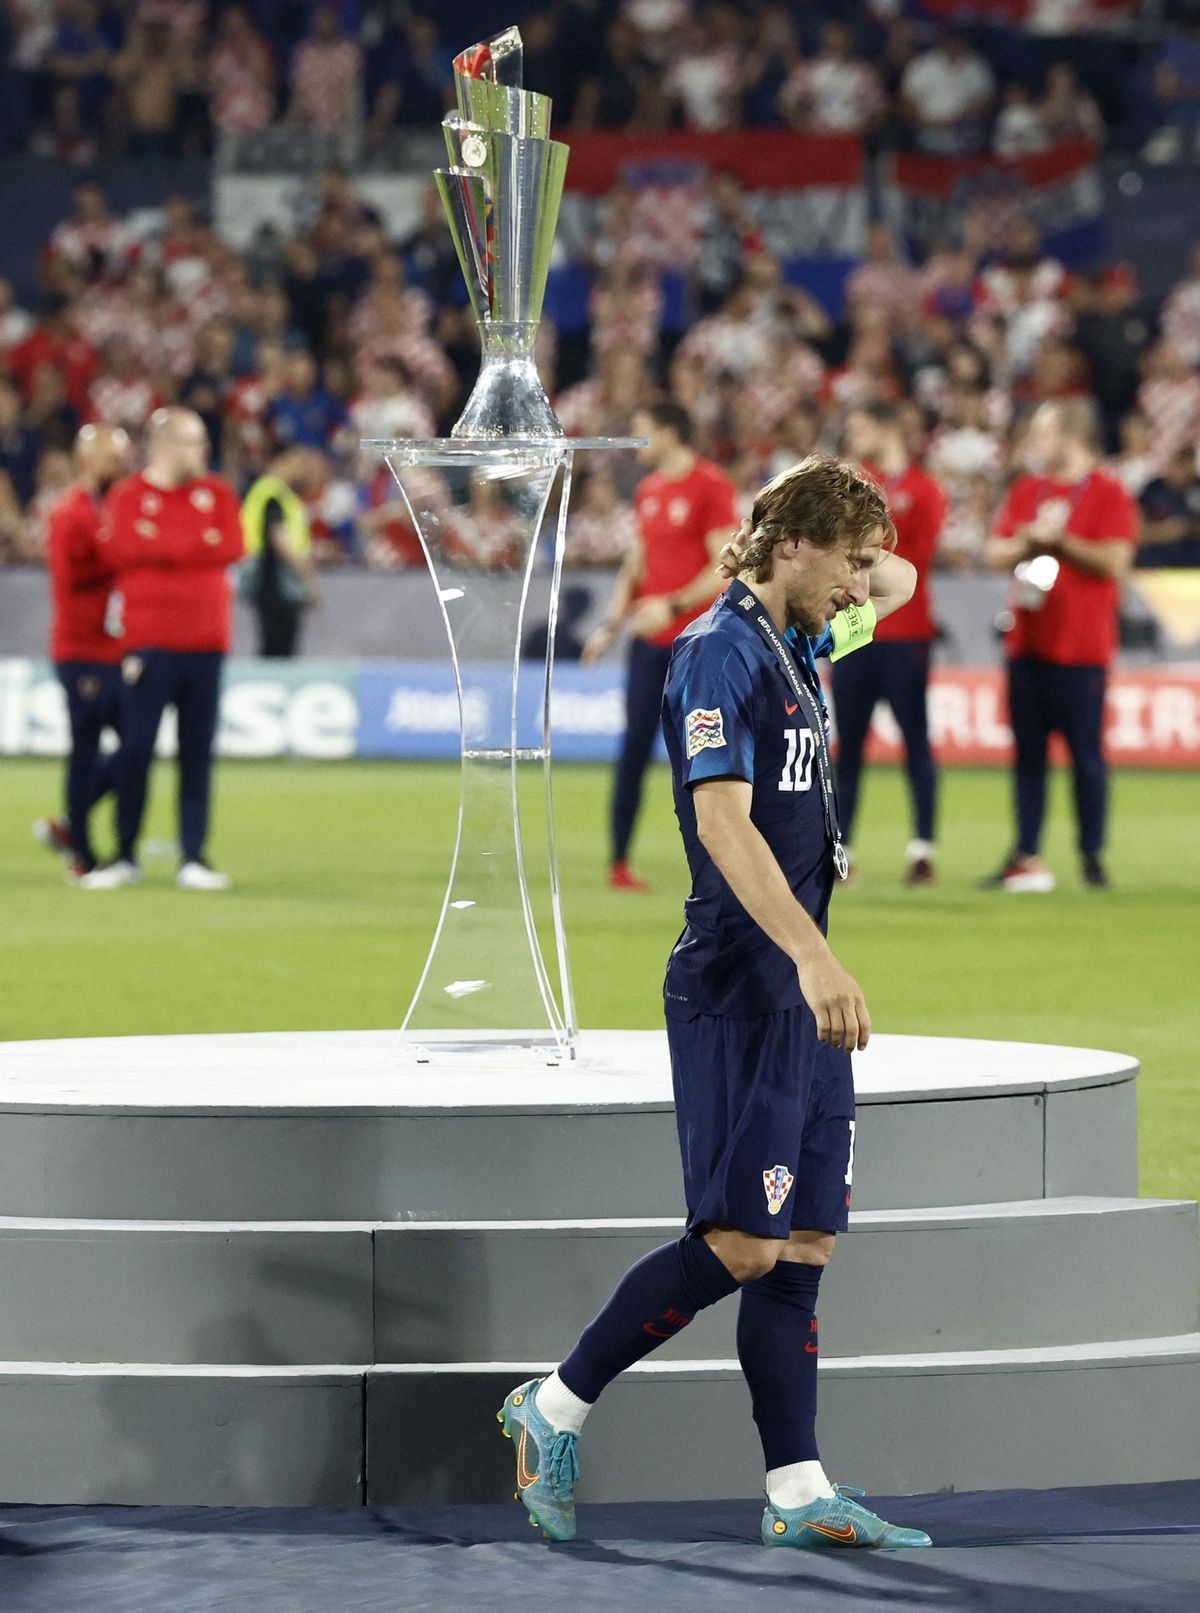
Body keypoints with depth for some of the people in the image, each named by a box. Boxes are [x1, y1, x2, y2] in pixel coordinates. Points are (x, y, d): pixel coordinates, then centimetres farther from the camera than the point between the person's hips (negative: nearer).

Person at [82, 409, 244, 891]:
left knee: (198, 752, 2)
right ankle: (125, 856, 7)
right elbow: (117, 549, -14)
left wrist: (160, 544, -5)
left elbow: (232, 545, -3)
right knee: (135, 748, -3)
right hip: (147, 640, -3)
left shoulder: (216, 494, 12)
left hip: (206, 642, 3)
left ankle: (193, 858, 6)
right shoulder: (128, 495, 2)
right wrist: (195, 545, -8)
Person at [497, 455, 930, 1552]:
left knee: (803, 1246, 6)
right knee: (741, 1244, -11)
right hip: (739, 991, -9)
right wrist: (812, 956, -30)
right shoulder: (720, 652, -12)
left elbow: (896, 586, 37)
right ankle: (555, 1410, 2)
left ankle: (798, 1495, 7)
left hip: (804, 994, 9)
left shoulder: (794, 647, 16)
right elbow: (723, 821, -23)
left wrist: (861, 562, 14)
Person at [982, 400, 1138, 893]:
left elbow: (1114, 561, -13)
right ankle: (1026, 857, 8)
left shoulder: (1108, 494, -3)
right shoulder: (1025, 491, 15)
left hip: (1082, 648, -5)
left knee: (1086, 754, -3)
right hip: (1027, 644, 6)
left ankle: (1093, 857, 4)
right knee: (1028, 753, 5)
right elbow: (994, 554, 12)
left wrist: (1060, 540, -11)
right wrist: (1029, 541, -7)